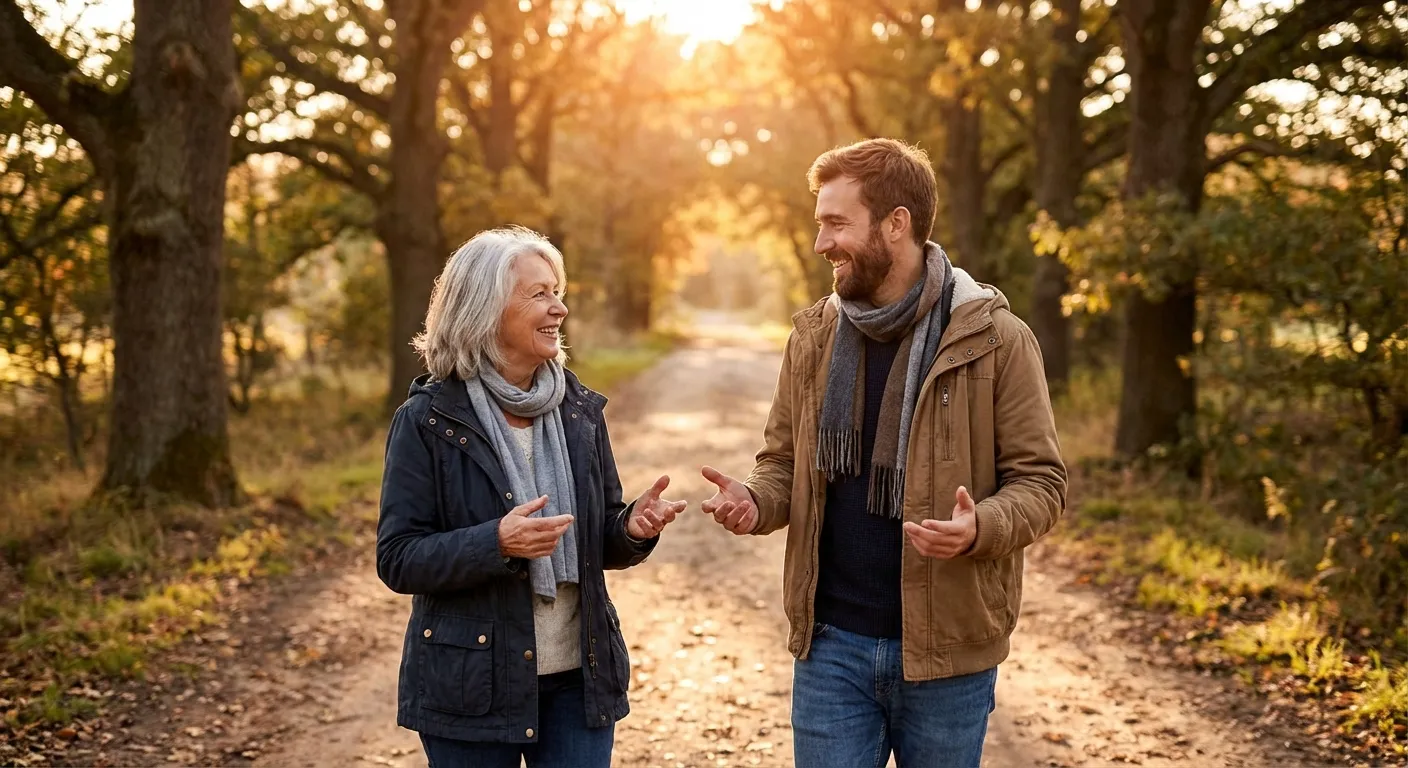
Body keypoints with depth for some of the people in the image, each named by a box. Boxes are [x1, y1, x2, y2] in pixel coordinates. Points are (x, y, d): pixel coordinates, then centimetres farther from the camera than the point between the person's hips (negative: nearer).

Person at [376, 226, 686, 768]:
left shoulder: (578, 409, 5)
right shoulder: (428, 420, -8)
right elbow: (397, 560, -11)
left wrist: (632, 529, -10)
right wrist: (496, 543, -26)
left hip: (579, 679, 4)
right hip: (473, 685, -3)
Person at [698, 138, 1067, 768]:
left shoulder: (994, 338, -8)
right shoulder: (813, 336, 5)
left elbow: (1040, 481, -6)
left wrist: (980, 528, -26)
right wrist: (754, 501, -9)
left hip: (946, 648, -3)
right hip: (832, 645, 3)